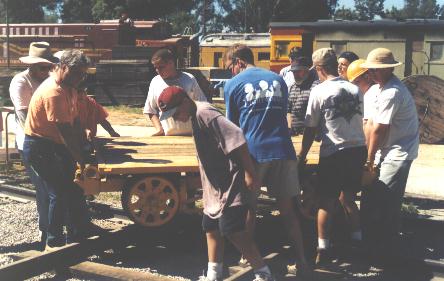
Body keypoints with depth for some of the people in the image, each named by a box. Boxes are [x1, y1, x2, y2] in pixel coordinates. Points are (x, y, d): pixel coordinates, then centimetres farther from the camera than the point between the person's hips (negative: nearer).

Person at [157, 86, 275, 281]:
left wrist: (249, 173, -25)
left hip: (230, 185, -10)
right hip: (215, 188, 10)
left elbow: (236, 138, -26)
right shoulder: (195, 116, 10)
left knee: (233, 231, -9)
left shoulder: (206, 114, -19)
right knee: (211, 228, 15)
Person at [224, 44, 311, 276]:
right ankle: (301, 261, 9)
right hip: (283, 150, 3)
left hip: (252, 152, -3)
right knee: (288, 208, 8)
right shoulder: (278, 79, 14)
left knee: (248, 208, 10)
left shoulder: (233, 84, 2)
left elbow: (232, 125, 10)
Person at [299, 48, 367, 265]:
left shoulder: (319, 91, -8)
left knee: (326, 202, 6)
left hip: (334, 152, -5)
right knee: (348, 198, 21)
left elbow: (310, 129, -6)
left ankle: (323, 249, 5)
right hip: (358, 149, 5)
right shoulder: (355, 90, 5)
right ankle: (358, 240, 26)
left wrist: (302, 156, 6)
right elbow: (361, 121, 14)